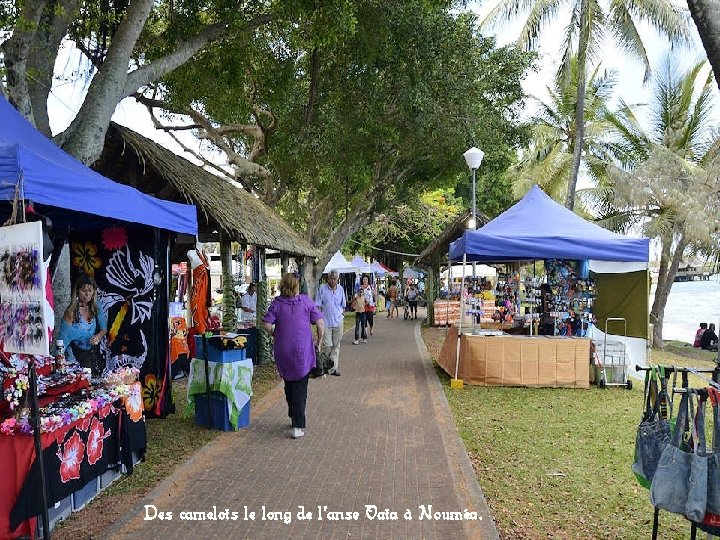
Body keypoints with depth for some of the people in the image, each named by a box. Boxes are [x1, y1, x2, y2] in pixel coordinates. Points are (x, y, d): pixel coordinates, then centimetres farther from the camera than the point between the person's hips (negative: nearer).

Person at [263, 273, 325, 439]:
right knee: (300, 387, 3)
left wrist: (276, 335, 11)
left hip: (282, 351, 2)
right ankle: (298, 426, -2)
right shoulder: (306, 301, -3)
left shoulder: (277, 303, -1)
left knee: (289, 384, 20)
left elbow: (267, 325, -9)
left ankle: (294, 418, 33)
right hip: (303, 350, -2)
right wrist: (318, 343, 5)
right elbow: (320, 323, -7)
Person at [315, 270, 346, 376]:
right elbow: (318, 305, -3)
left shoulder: (340, 289, 6)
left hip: (338, 322, 3)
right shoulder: (322, 288, -5)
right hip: (326, 322, -3)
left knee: (336, 346, 8)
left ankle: (334, 368, 14)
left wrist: (342, 313, 7)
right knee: (328, 346, -5)